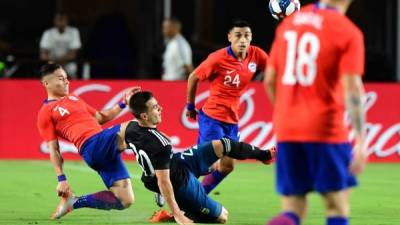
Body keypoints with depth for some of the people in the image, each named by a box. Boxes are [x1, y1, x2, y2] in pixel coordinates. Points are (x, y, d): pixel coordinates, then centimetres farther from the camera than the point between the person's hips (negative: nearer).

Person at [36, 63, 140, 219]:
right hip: (91, 147, -8)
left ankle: (74, 202, 10)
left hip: (107, 146, 8)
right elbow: (53, 150, 0)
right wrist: (61, 179, -8)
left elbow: (100, 118, 33)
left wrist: (123, 103, 23)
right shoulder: (46, 112, 4)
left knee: (124, 201, -1)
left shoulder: (74, 99, 27)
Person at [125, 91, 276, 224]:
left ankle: (262, 154, 37)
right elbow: (163, 181, -34)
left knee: (221, 146, 14)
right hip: (180, 181, -8)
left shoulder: (131, 128, -14)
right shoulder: (160, 145, -38)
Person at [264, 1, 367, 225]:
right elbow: (352, 88, -15)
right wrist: (361, 141, -14)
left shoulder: (288, 23, 11)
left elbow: (269, 80, 14)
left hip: (286, 131, 5)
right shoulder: (348, 32, -7)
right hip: (325, 131, -5)